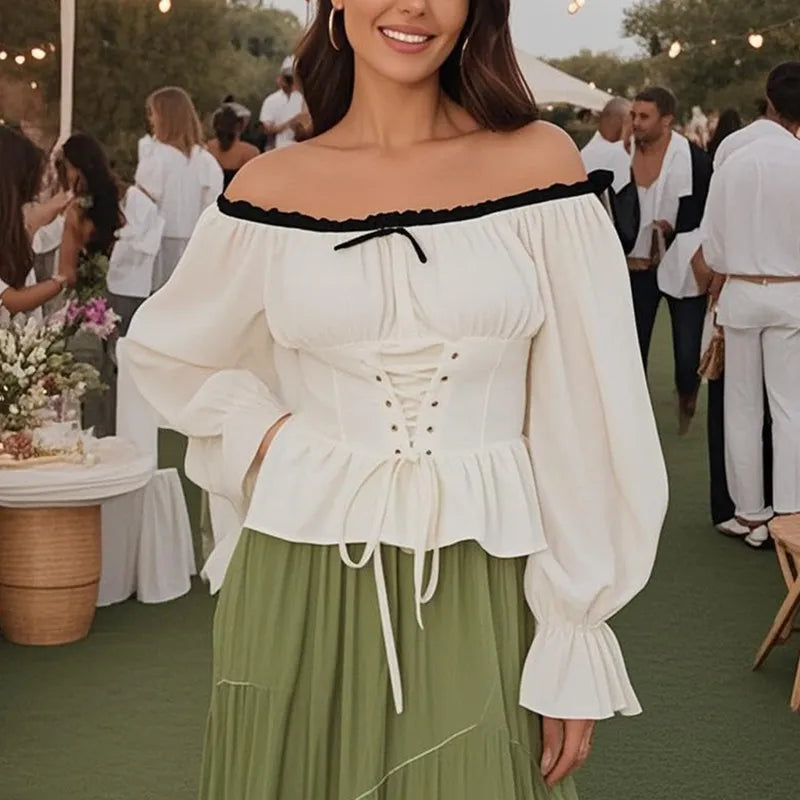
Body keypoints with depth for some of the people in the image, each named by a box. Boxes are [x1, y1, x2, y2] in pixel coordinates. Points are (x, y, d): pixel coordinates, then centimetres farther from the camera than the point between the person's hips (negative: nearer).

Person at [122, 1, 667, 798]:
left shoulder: (538, 161, -3)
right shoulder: (272, 188, 2)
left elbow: (583, 414, -3)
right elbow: (162, 350, 18)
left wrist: (575, 636, -4)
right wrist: (260, 431, 0)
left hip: (485, 591, -1)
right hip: (304, 584, 1)